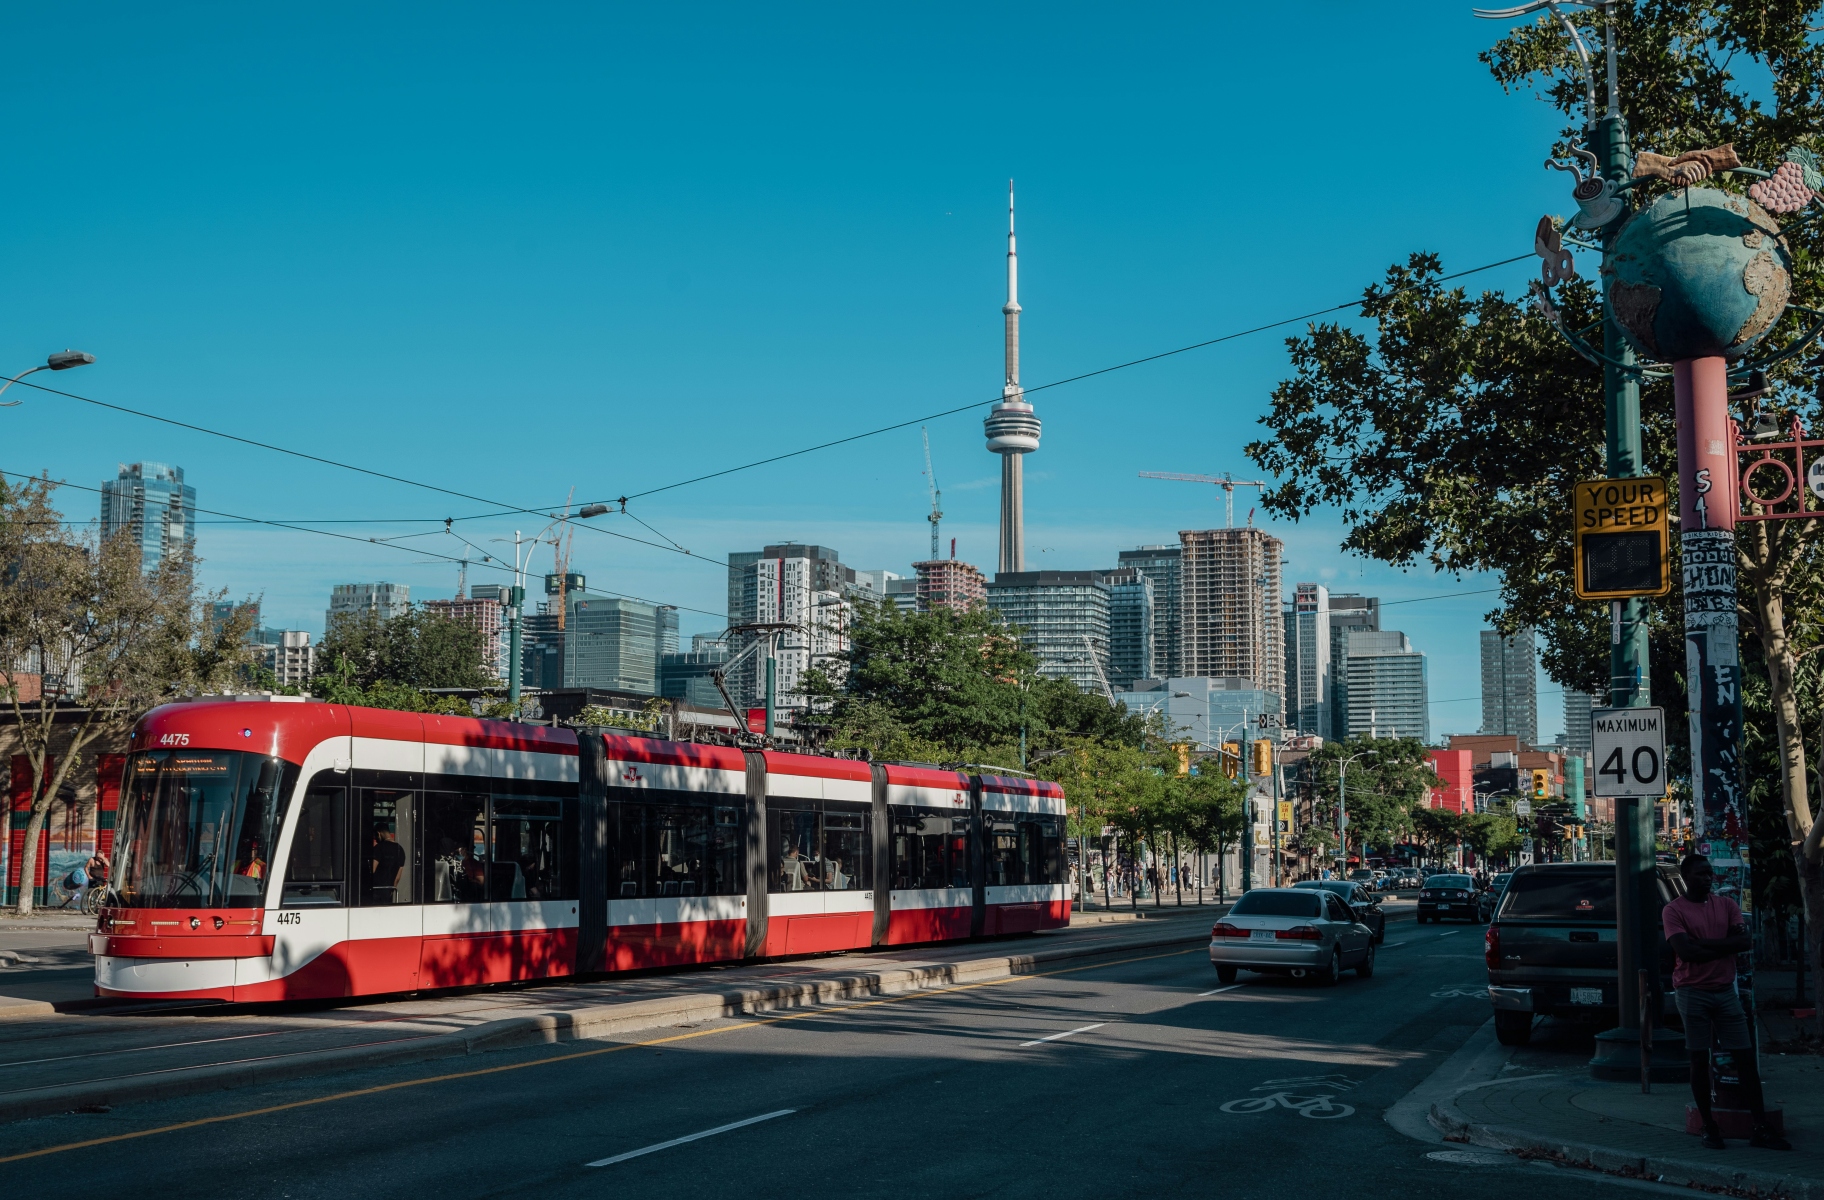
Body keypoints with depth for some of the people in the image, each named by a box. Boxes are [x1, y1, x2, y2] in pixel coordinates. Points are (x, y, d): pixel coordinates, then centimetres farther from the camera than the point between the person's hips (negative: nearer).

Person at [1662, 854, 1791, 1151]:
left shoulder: (1726, 905, 8)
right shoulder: (1674, 910, -4)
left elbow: (1743, 939, -5)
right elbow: (1685, 951, -17)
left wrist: (1703, 943, -14)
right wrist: (1726, 945, -10)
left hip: (1725, 990, 4)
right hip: (1692, 992, -4)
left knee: (1746, 1057, 0)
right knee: (1699, 1060, 1)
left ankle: (1761, 1129, 1)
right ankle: (1709, 1127, 8)